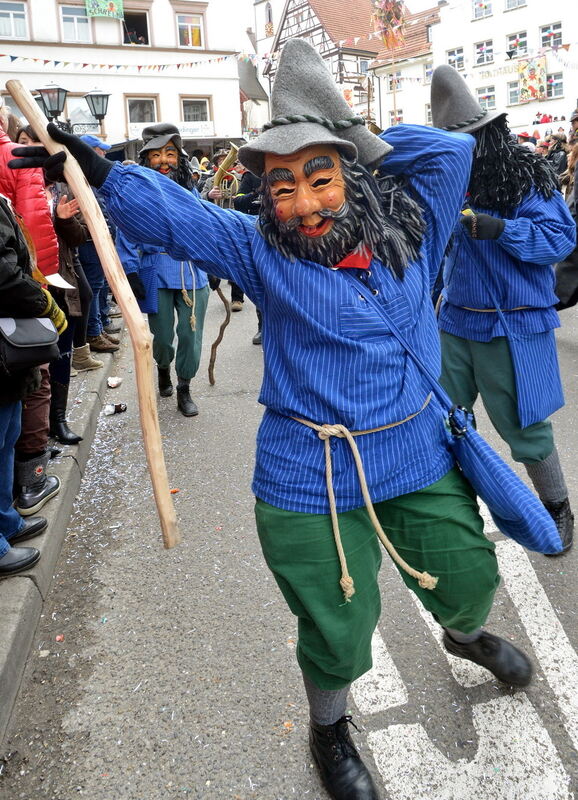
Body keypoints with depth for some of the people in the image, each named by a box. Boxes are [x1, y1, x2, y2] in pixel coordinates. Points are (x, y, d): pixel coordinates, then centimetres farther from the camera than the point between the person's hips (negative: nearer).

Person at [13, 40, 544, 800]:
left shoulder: (408, 231, 0)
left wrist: (360, 135, -4)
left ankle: (466, 637, 62)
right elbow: (175, 214, -11)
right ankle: (329, 730, 44)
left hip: (422, 458, 4)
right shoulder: (262, 252, -8)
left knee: (471, 578, 22)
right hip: (314, 484, -3)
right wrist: (99, 173, -24)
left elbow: (452, 150, 0)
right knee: (338, 630, 10)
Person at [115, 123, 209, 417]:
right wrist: (131, 275, -10)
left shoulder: (188, 189, 8)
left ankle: (184, 390, 21)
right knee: (162, 335, 8)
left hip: (193, 273, 3)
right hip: (157, 276, -2)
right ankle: (163, 369, 42)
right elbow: (126, 238, -4)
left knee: (191, 334, 2)